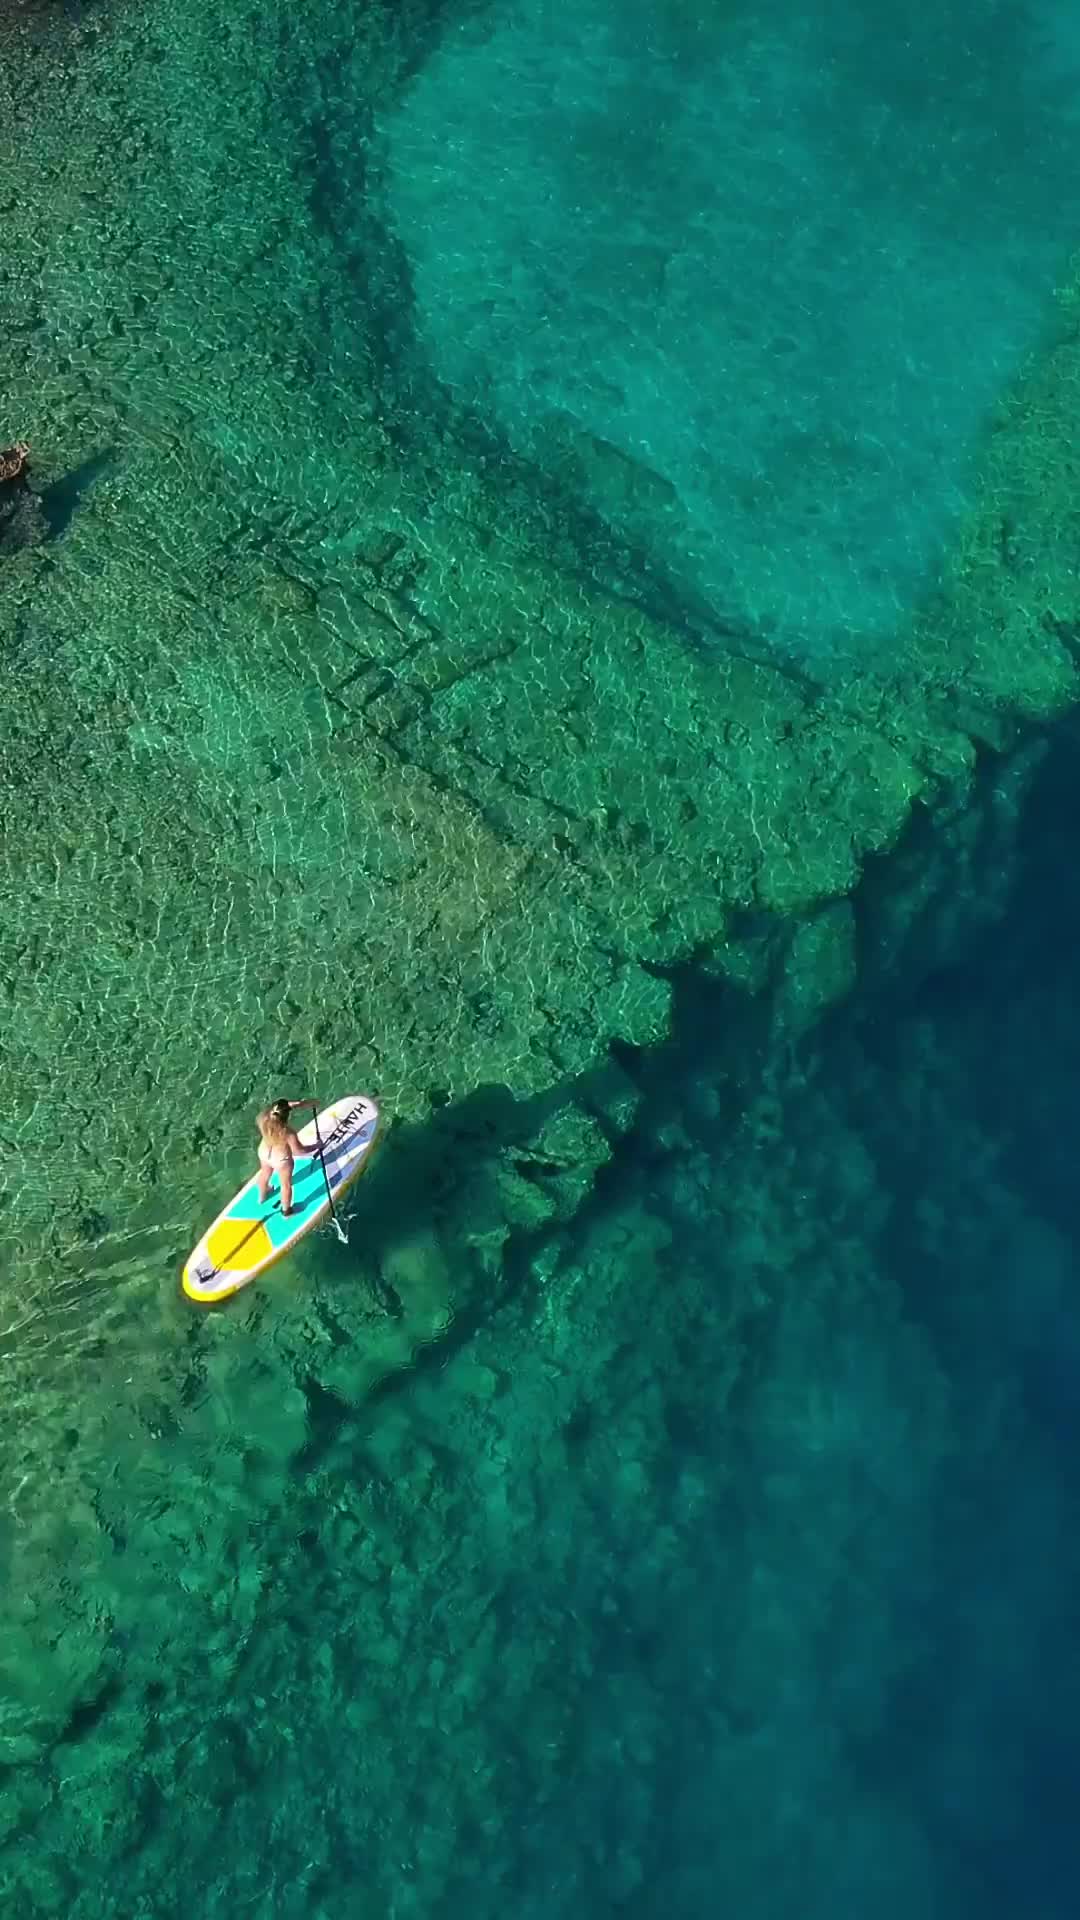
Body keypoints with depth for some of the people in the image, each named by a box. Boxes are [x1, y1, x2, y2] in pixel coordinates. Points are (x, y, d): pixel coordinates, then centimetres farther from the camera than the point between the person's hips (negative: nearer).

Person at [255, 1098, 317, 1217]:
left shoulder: (264, 1119, -28)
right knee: (286, 1184, 24)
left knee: (265, 1174, 35)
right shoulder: (288, 1133, -41)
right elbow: (299, 1151, -27)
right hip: (281, 1160, -5)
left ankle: (262, 1197, 65)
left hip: (264, 1154, 5)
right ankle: (286, 1211, 47)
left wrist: (304, 1103, -12)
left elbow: (288, 1106, -13)